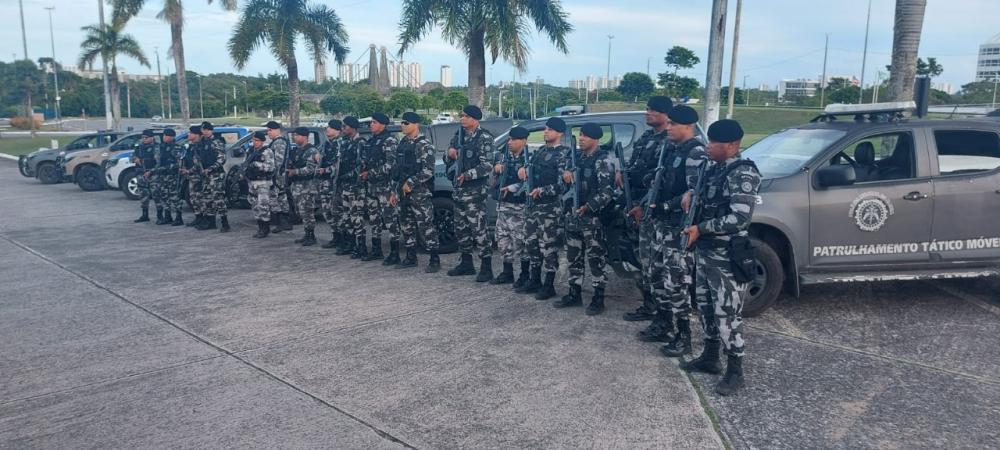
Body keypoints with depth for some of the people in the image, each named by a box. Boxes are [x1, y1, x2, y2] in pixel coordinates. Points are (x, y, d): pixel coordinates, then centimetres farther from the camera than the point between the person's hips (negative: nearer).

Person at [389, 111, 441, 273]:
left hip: (420, 193, -8)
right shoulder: (402, 144, 15)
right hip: (403, 192, 8)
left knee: (426, 226, -5)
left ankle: (434, 260, 1)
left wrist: (411, 183, -16)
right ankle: (411, 258, 24)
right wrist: (394, 191, 17)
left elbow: (428, 171, -17)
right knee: (406, 227, 13)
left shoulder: (424, 145, -9)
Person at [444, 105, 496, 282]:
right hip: (458, 189, 8)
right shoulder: (459, 135, 13)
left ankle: (486, 267, -1)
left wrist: (467, 175, -16)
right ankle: (466, 263, 26)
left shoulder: (484, 138, -8)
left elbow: (487, 166, -14)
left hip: (475, 190, -8)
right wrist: (449, 153, -2)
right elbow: (447, 159, 20)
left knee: (478, 228, -8)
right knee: (461, 228, 14)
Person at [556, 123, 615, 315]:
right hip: (573, 214, 8)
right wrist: (565, 175, -1)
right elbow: (566, 179, 22)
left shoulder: (603, 161, -11)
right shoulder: (576, 156, 12)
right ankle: (574, 294, 25)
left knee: (596, 258, -1)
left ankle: (598, 299, 7)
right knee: (573, 256, 14)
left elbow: (607, 191, -19)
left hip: (593, 216, -8)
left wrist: (589, 206, -25)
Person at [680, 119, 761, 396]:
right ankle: (710, 358, 33)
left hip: (728, 258, -9)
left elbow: (740, 218, -24)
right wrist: (691, 195, 2)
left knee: (727, 314, -2)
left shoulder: (743, 174, -16)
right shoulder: (714, 170, 10)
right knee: (708, 308, 18)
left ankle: (735, 372, 11)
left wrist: (700, 229, -19)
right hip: (705, 252, 9)